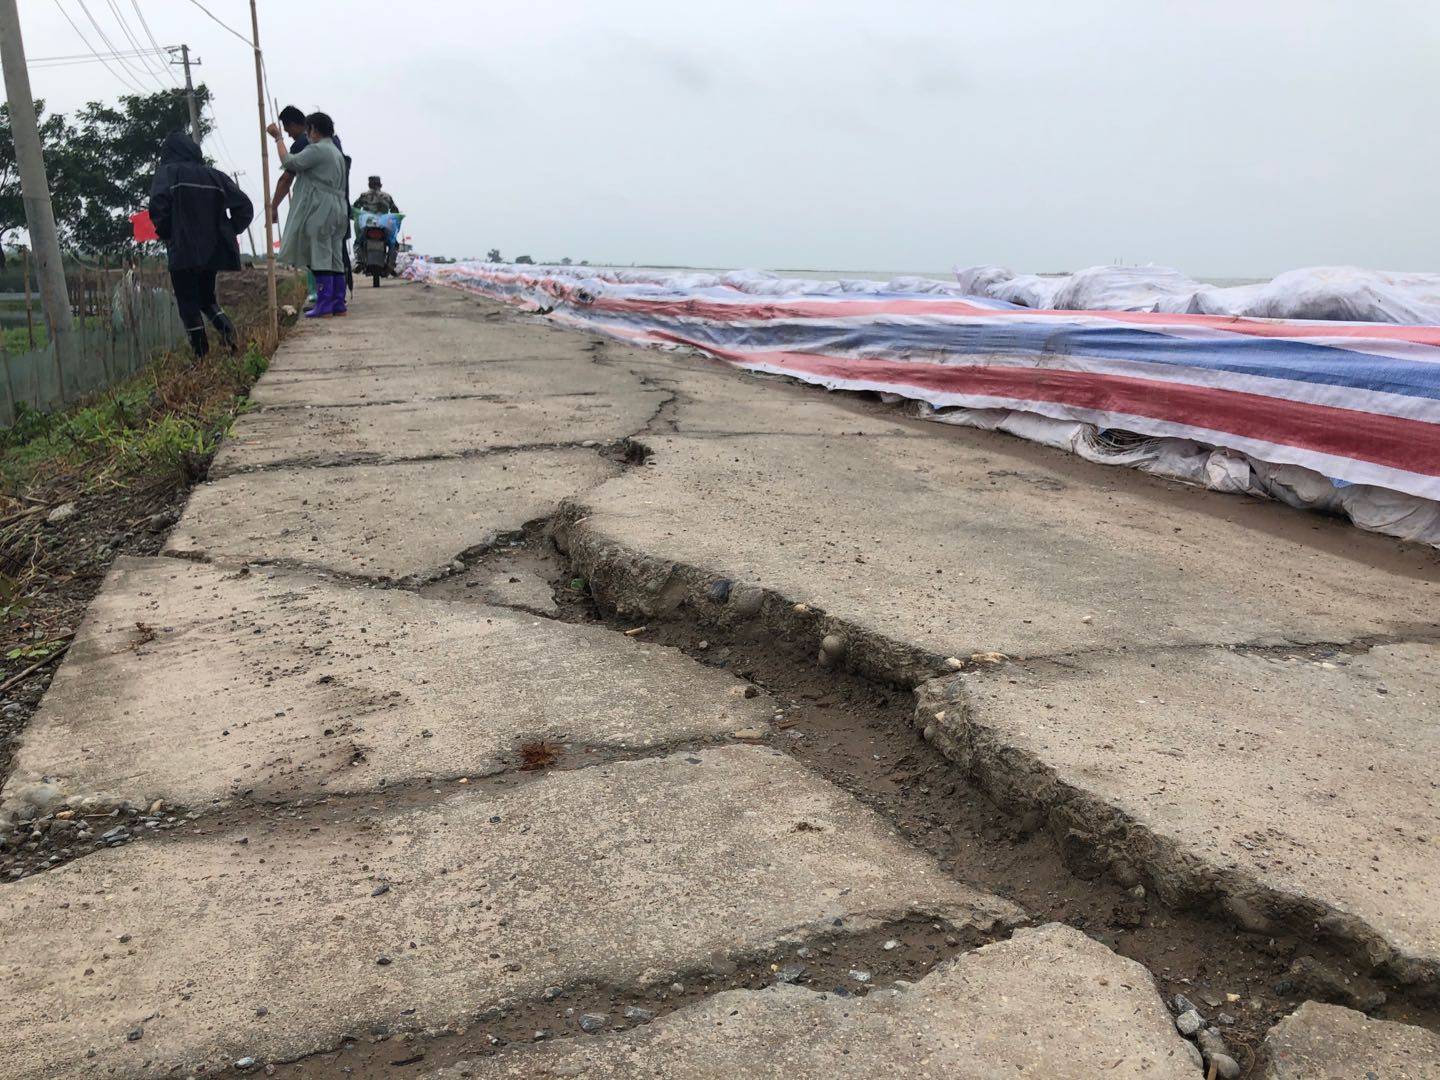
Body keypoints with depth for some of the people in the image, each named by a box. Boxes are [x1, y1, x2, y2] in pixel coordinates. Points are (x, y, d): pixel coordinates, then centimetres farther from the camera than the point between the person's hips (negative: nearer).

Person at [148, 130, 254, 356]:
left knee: (187, 303, 5)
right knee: (206, 296, 21)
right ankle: (226, 327, -7)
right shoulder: (214, 175, 8)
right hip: (213, 250, 4)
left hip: (182, 251, -4)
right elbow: (244, 206, 1)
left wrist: (164, 232, -2)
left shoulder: (167, 172, -3)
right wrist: (229, 232, 11)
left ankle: (202, 355, 1)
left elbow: (158, 205, -19)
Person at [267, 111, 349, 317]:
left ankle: (324, 305, -11)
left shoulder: (316, 150, -8)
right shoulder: (337, 152, 21)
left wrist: (279, 138, -1)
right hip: (338, 211, 9)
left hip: (320, 211, -9)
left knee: (320, 259, -9)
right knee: (335, 259, 7)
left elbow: (289, 162, -13)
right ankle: (338, 304, 6)